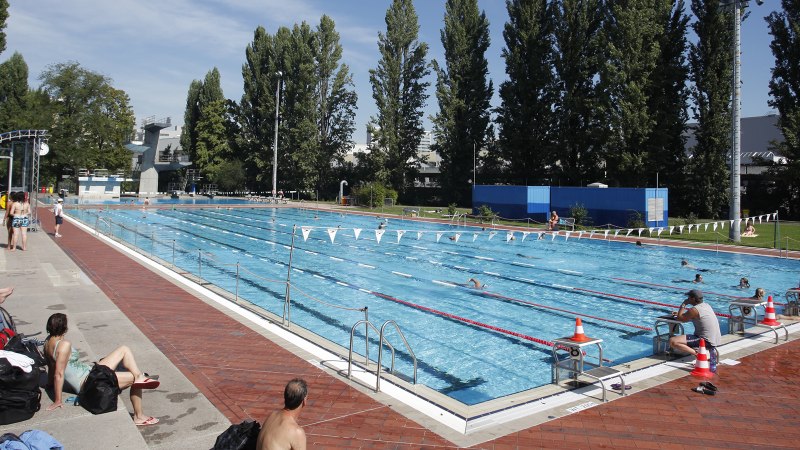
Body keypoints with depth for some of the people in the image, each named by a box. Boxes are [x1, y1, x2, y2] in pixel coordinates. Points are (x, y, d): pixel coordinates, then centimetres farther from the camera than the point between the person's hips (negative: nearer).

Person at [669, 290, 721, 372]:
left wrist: (683, 305, 2)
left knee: (672, 341, -18)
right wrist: (680, 313, 23)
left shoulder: (694, 310, -16)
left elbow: (679, 319, -6)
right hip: (716, 339, 9)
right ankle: (710, 352, 15)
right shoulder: (706, 305, 11)